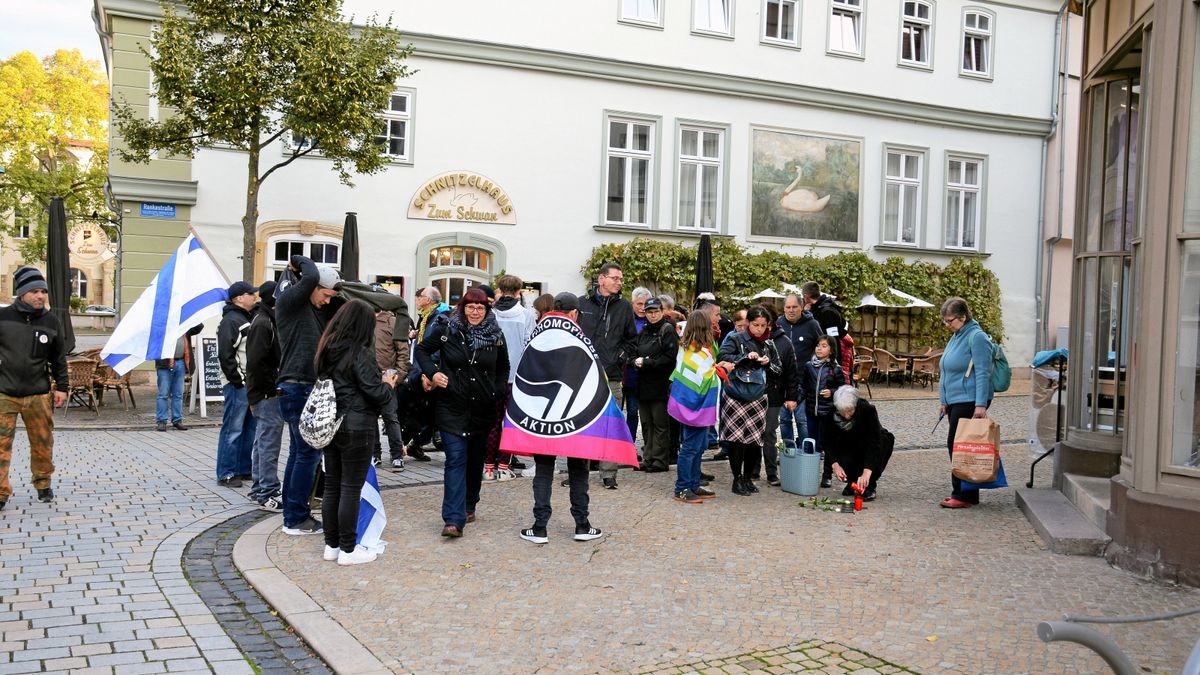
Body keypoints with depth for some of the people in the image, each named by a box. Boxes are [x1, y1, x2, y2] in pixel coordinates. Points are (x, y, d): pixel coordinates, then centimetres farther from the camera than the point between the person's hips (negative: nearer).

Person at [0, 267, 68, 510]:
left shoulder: (50, 321, 5)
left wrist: (62, 387, 9)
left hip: (38, 395, 2)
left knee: (42, 444, 8)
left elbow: (59, 358, 12)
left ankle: (43, 484, 27)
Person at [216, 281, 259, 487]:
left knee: (250, 428, 14)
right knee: (233, 430, -5)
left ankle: (244, 470, 22)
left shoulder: (247, 319, 19)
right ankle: (226, 474, 1)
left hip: (251, 384, 10)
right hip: (238, 385, -10)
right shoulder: (231, 321, -11)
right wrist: (237, 381, -17)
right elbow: (225, 355, -18)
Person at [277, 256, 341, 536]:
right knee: (308, 452, -6)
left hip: (309, 388, 9)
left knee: (299, 451, 13)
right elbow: (311, 277, -26)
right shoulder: (289, 301, -10)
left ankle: (293, 514, 21)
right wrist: (300, 262, -7)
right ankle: (296, 519, 1)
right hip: (296, 388, -9)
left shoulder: (319, 310, 14)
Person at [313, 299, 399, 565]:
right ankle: (348, 550, 8)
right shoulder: (359, 352, -16)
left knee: (332, 486, 13)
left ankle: (331, 545, 22)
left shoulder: (326, 349, 6)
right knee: (351, 488, 1)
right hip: (356, 428, -7)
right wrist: (388, 384, 5)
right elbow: (375, 392, -18)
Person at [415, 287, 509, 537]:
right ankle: (454, 519, -15)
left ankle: (469, 506, 34)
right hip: (451, 407, -3)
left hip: (482, 410, 3)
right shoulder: (448, 331, -4)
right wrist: (432, 372, -7)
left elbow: (503, 367, 18)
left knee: (475, 460, 15)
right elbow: (422, 349, 9)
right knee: (456, 459, -11)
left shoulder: (496, 336, 3)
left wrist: (497, 390, 4)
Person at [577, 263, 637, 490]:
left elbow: (632, 338, 15)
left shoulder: (624, 307, 8)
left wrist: (620, 357, 4)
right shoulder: (582, 304, 4)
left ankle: (609, 474, 6)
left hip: (611, 377, 0)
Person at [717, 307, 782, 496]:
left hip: (758, 398, 4)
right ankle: (737, 479, 4)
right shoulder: (736, 339, -2)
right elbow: (722, 357, -16)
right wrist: (746, 357, -22)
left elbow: (779, 370, 14)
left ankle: (748, 478, 18)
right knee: (736, 438, -6)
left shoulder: (769, 345, 11)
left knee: (755, 438, 5)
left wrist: (768, 364, -6)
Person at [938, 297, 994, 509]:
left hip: (969, 401, -10)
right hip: (955, 401, 10)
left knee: (958, 445, -8)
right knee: (956, 446, 10)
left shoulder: (976, 337, -13)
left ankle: (963, 495, 0)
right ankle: (963, 493, 17)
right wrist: (945, 401, 22)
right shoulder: (956, 336, 16)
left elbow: (982, 373, -19)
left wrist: (981, 404, -23)